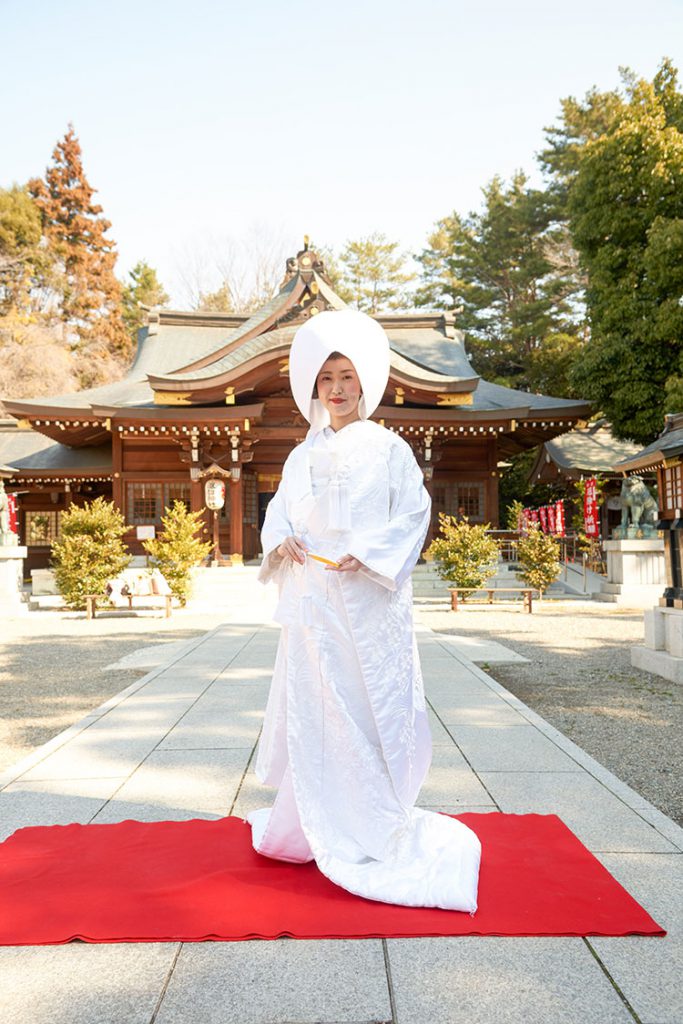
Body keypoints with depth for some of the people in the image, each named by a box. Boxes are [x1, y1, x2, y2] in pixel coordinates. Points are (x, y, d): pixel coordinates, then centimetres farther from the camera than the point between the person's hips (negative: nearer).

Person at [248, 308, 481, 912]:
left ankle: (374, 828, 12)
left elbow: (414, 513, -4)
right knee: (313, 709, 8)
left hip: (368, 600, -4)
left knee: (372, 707, -1)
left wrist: (368, 554, -17)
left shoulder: (388, 448, 0)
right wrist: (281, 542, -7)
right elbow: (280, 512, 15)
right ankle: (318, 824, 23)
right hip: (312, 599, 4)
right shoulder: (304, 455, 13)